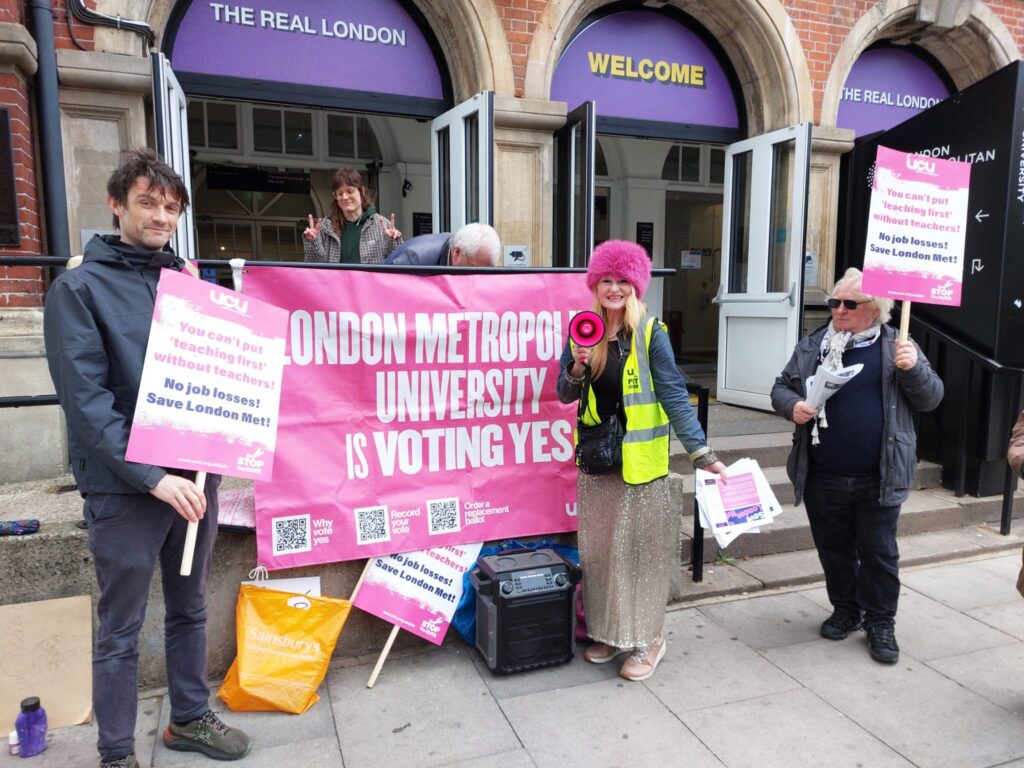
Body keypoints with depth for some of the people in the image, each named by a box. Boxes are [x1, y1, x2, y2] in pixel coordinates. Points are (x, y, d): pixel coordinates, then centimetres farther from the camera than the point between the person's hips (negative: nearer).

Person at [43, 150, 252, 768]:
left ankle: (190, 717, 36)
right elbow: (87, 400, -13)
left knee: (190, 608, 18)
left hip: (195, 475, 5)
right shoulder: (80, 288, -5)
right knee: (121, 628, 8)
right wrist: (153, 478, -20)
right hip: (125, 486, -5)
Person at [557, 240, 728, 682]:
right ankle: (608, 631, 31)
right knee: (598, 547, 13)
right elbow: (565, 395, 5)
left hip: (639, 460, -4)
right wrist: (577, 367, -16)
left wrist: (702, 454, -19)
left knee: (639, 547, 5)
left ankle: (647, 638, 22)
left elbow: (674, 396, -12)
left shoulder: (651, 334, -9)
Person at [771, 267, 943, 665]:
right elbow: (781, 388, 10)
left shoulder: (896, 346, 0)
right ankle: (845, 610, 35)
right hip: (823, 479, 2)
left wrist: (914, 368, -18)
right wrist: (793, 405, -12)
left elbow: (930, 398, 1)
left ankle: (880, 623, 26)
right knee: (834, 550, 16)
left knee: (879, 553, 9)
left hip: (878, 479, -2)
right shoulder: (812, 345, 5)